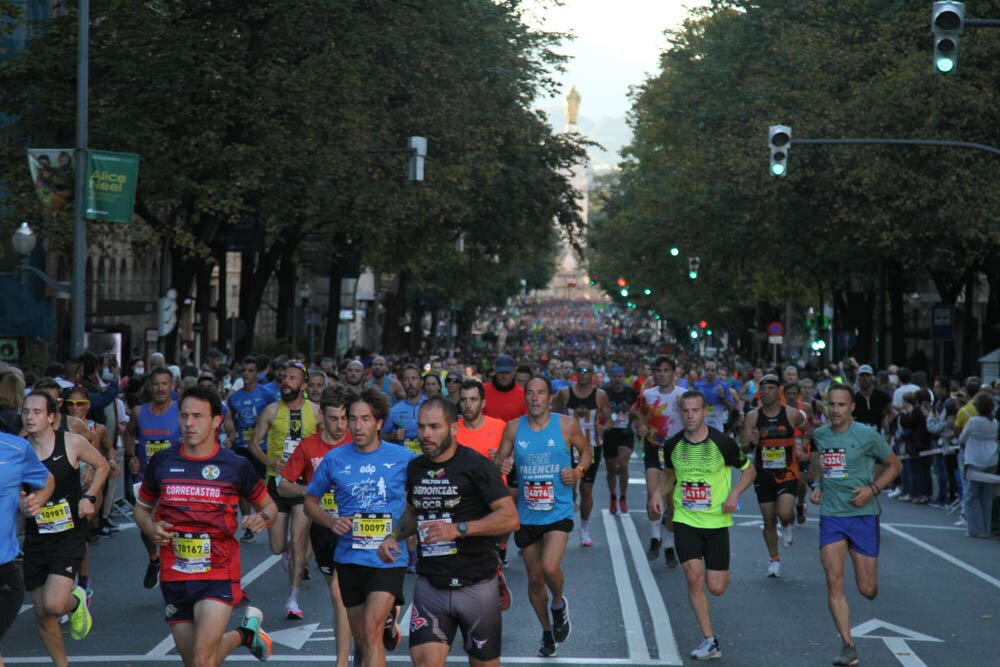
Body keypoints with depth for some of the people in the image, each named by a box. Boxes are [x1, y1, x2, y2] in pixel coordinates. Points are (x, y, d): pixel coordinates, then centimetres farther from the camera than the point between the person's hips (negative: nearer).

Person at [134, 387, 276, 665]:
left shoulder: (236, 465, -1)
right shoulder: (162, 462, 4)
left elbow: (268, 504, 12)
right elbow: (142, 506, 18)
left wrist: (263, 517, -11)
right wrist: (150, 528, -4)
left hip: (219, 573, -4)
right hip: (174, 577, 4)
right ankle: (244, 634, 39)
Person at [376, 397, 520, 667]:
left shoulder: (477, 465, -10)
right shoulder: (415, 468, 9)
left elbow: (511, 518, -16)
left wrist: (459, 529, -25)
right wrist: (393, 537, 6)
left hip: (476, 586, -4)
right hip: (430, 586, 4)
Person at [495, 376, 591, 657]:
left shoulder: (567, 425, -4)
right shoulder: (514, 428, 0)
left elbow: (586, 451, 11)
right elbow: (499, 462, 6)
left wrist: (579, 471, -9)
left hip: (558, 512, -3)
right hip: (526, 515, 3)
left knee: (550, 567, -23)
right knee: (535, 578, 11)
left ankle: (559, 604, 11)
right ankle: (547, 631, 33)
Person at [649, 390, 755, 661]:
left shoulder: (722, 442, -10)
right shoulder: (672, 445, -2)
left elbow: (749, 470, 3)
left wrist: (734, 493, -13)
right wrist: (659, 492, -1)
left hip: (717, 520, -1)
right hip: (685, 520, 2)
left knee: (716, 588, -2)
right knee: (694, 577, -15)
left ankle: (721, 572, 38)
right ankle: (709, 641, -5)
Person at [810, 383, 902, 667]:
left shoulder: (867, 436, -8)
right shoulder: (820, 435, 5)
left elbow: (895, 465, 2)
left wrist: (873, 489, -11)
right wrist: (817, 485, 7)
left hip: (863, 514, -3)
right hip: (831, 514, 3)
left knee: (867, 589, 0)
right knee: (834, 582, -11)